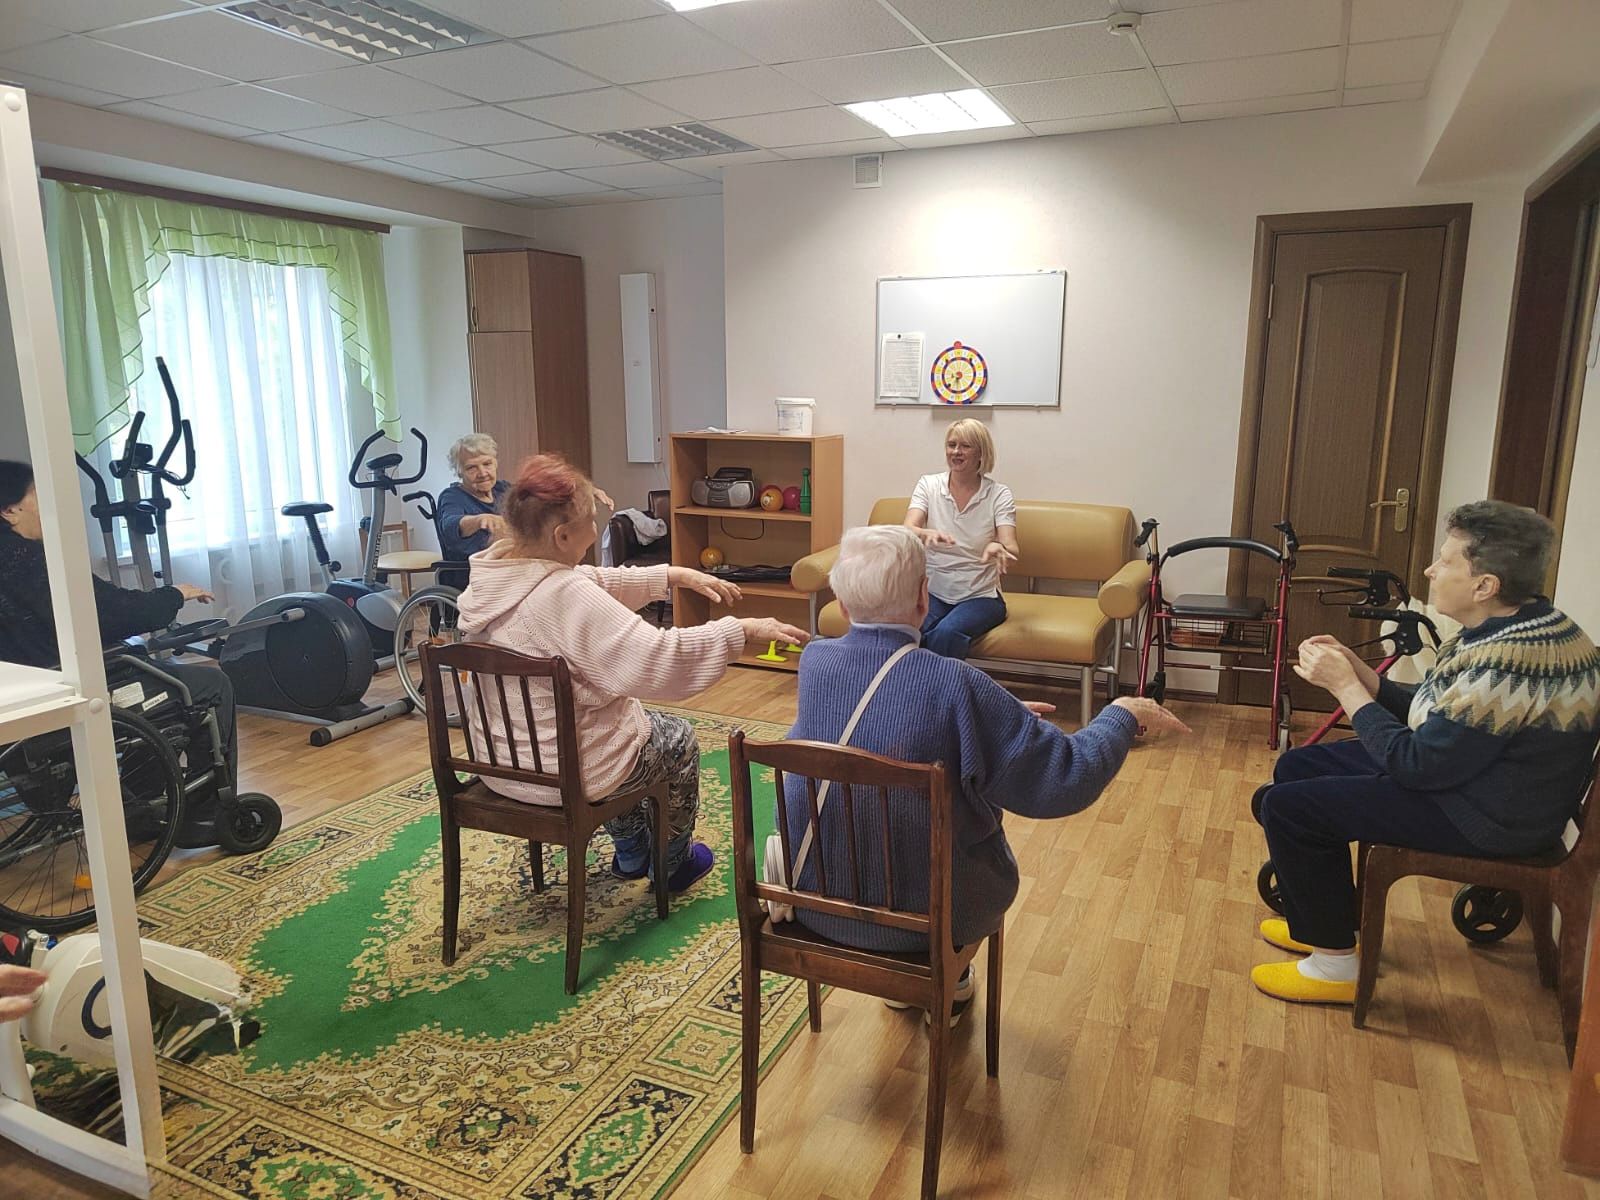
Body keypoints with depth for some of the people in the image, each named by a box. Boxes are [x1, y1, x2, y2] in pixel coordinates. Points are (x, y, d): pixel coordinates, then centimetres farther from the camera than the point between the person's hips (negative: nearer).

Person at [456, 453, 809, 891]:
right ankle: (672, 863, 41)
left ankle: (631, 854, 47)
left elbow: (600, 582, 7)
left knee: (632, 717, 34)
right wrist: (744, 630, -25)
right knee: (678, 738, 20)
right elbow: (660, 660, -34)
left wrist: (676, 575, 6)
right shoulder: (565, 598, -31)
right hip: (564, 773, -8)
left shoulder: (492, 573, -4)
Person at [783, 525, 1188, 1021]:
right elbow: (1066, 778, -21)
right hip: (922, 914, -4)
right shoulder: (954, 684, -28)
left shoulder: (814, 662, -12)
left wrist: (1001, 712, 12)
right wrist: (1122, 715, -3)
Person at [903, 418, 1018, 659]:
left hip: (980, 595, -1)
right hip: (933, 591, 1)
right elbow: (907, 531, -13)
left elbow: (1012, 549, -13)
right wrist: (927, 534, -37)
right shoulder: (928, 485, 2)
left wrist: (998, 548, -38)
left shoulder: (998, 494, -1)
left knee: (946, 633, -32)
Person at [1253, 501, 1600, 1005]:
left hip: (1486, 818, -11)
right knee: (1297, 766, 14)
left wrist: (1346, 685, -17)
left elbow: (1416, 765, -26)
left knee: (1287, 806, -14)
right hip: (1465, 773, 11)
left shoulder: (1507, 665, -32)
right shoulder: (1520, 627, 2)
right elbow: (1429, 713, 8)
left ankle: (1334, 963, 2)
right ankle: (1322, 919, 27)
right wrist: (1356, 670, -5)